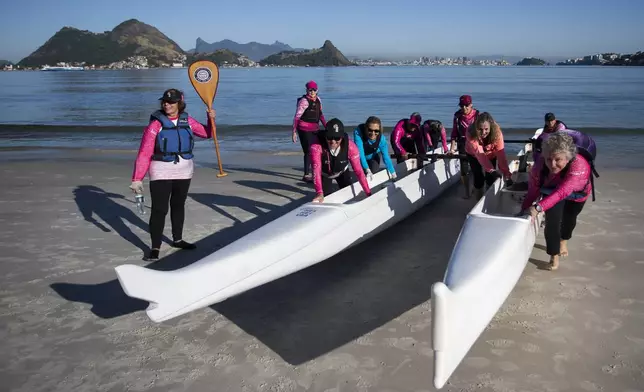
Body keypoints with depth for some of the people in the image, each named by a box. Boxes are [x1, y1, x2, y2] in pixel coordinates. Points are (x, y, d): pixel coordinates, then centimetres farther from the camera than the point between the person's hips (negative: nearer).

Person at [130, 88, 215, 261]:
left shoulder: (187, 121, 1)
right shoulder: (156, 124, -11)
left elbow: (207, 133, 17)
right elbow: (144, 154, -14)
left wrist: (211, 119, -3)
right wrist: (137, 179, -19)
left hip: (184, 171, 5)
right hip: (161, 172, -4)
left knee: (178, 205, 18)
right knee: (159, 209, -7)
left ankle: (177, 239, 33)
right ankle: (155, 248, 1)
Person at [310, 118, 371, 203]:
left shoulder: (351, 147, -36)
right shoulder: (317, 146, -41)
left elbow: (358, 170, -30)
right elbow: (316, 170, -49)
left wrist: (368, 193, -32)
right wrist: (319, 193, -62)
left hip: (342, 173, 2)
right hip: (324, 174, -2)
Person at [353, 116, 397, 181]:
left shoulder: (381, 139, -31)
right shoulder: (358, 132, -40)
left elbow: (386, 157, -21)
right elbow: (360, 152, -44)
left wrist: (392, 172, -18)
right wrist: (367, 170, -50)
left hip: (373, 158, 2)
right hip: (361, 159, -2)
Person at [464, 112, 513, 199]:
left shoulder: (497, 133, -35)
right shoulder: (471, 133, -39)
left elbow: (501, 155, -39)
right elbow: (479, 154, -45)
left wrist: (507, 174, -47)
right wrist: (492, 170, -55)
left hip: (490, 155, 1)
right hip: (474, 155, -1)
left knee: (491, 178, -4)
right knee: (479, 178, -7)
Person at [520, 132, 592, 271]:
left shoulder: (579, 165, -49)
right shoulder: (540, 166, -38)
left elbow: (562, 192, -59)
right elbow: (533, 191, -30)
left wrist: (539, 207, -68)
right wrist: (524, 210, -35)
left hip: (577, 194, 0)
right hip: (551, 191, 0)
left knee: (569, 218, 23)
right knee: (552, 220, -19)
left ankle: (563, 241, 56)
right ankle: (554, 256, -1)